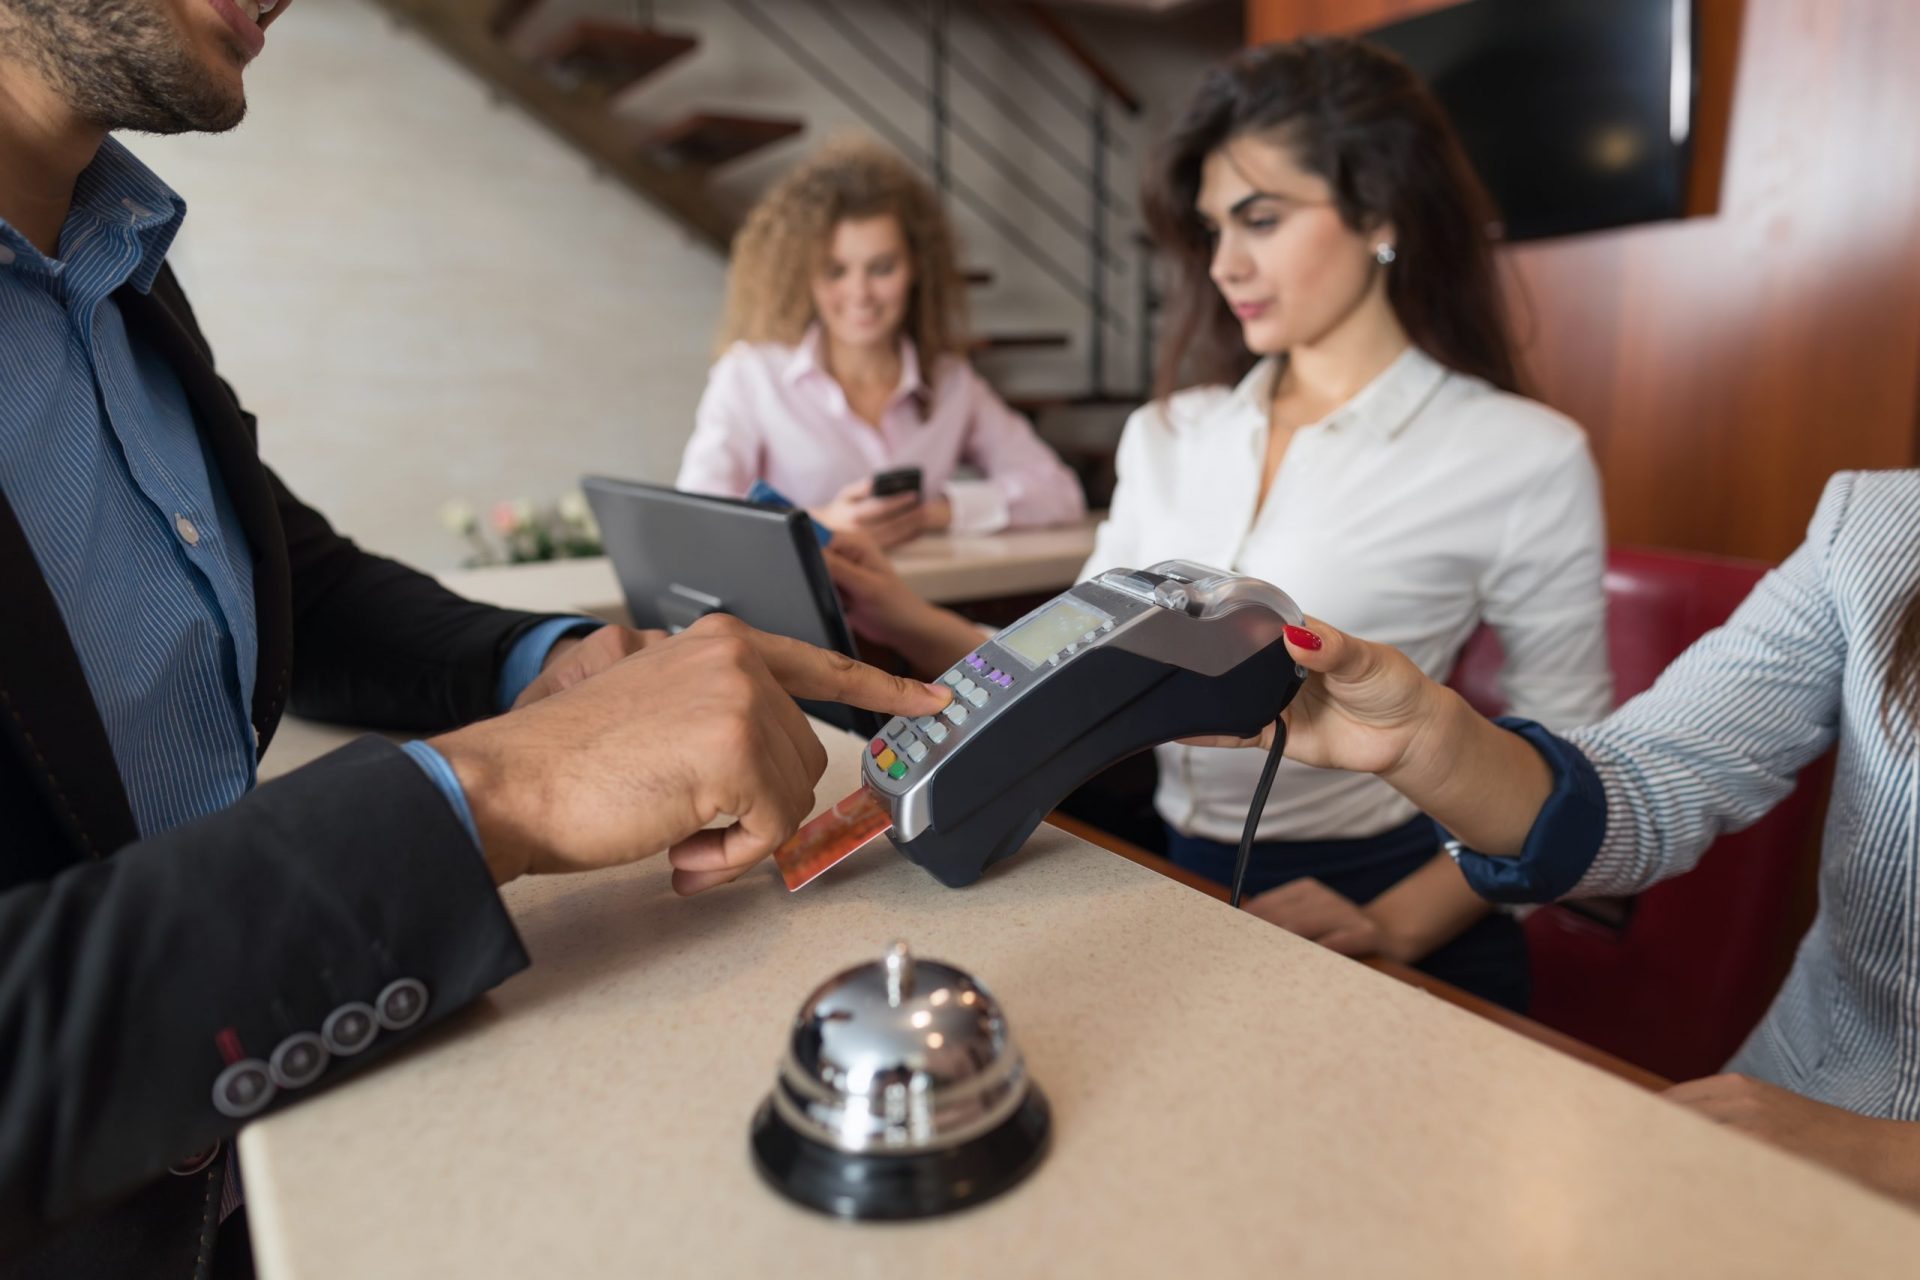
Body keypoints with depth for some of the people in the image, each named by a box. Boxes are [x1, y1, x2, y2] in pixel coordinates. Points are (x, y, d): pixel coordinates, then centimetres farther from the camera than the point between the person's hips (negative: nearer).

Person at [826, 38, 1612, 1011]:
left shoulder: (1522, 457, -6)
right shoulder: (1169, 436, 7)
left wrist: (1393, 930, -15)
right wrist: (918, 630, -12)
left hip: (1375, 911, -3)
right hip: (1177, 887, 3)